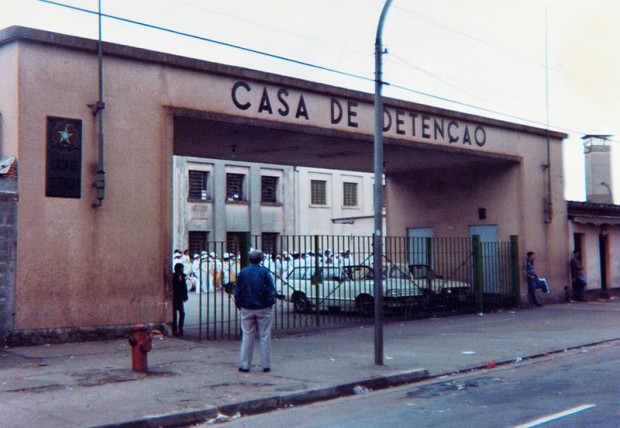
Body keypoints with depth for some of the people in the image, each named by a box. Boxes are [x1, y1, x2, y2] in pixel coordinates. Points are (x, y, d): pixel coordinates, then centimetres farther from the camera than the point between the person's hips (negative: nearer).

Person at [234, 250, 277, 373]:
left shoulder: (242, 272, 1)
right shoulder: (264, 272, -7)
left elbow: (237, 291, 5)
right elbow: (271, 290, -6)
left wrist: (239, 305, 14)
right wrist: (271, 303, 6)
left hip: (247, 309, 2)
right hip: (263, 309, -2)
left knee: (247, 337, 8)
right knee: (265, 337, 4)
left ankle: (244, 365, 8)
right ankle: (266, 365, 6)